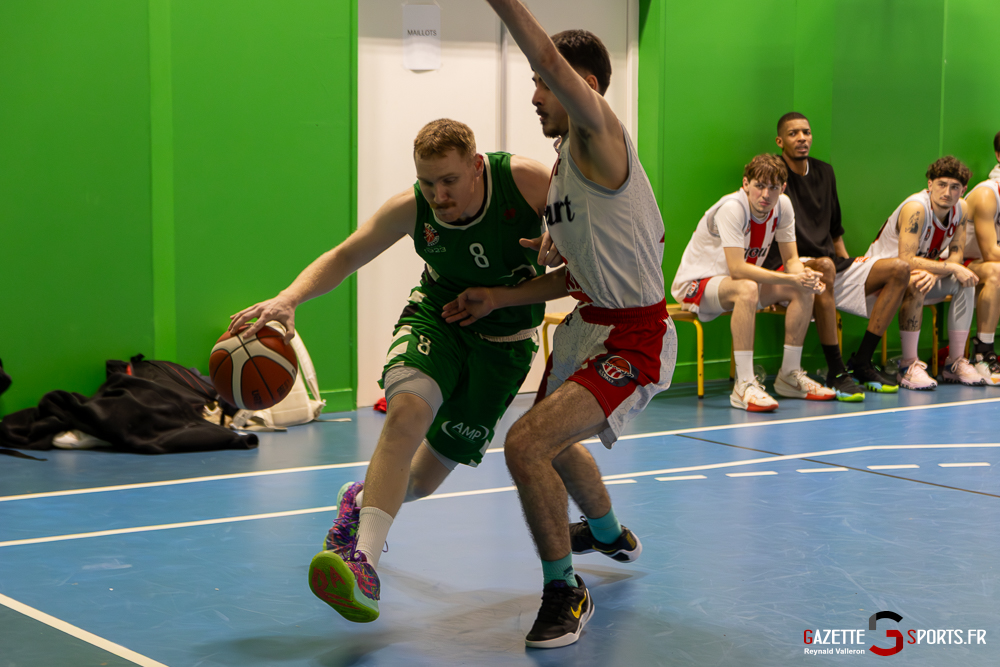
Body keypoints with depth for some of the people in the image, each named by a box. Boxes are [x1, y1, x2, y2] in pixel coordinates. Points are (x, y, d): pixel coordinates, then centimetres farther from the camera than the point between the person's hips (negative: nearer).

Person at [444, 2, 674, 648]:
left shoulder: (600, 135, -17)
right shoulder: (566, 163, 11)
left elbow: (552, 58, -36)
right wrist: (499, 297, 11)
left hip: (634, 340, -11)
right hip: (592, 325, 11)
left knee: (527, 444, -22)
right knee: (554, 439, 31)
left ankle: (565, 593, -2)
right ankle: (610, 534, 61)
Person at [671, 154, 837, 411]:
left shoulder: (783, 206, -7)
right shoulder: (732, 208, -28)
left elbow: (791, 259, -2)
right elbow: (737, 268, -35)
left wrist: (803, 276, -26)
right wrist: (791, 279, -38)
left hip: (741, 280, 8)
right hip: (696, 284, -8)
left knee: (804, 290, -9)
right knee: (747, 289, -38)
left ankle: (790, 375, 2)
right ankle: (744, 386, -39)